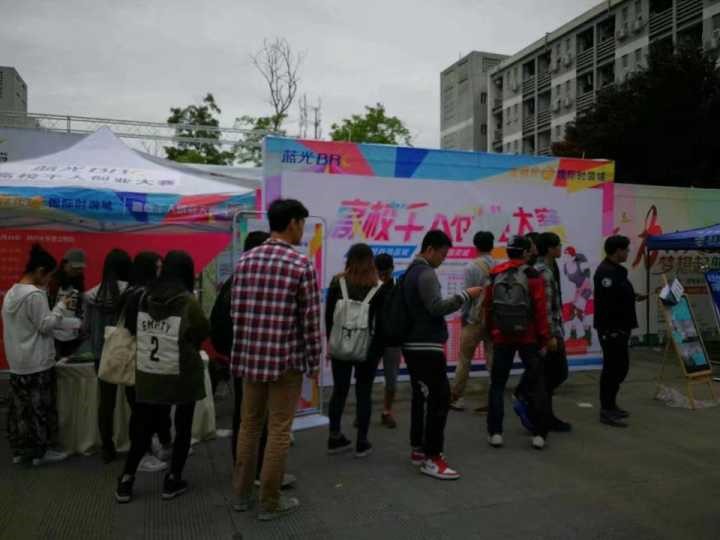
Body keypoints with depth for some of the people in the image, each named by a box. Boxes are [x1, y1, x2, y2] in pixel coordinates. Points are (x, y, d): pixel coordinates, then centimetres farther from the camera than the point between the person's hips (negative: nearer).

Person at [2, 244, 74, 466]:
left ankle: (20, 450, 22)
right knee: (40, 407, 2)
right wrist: (61, 306, -8)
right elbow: (45, 325, -16)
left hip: (17, 362, 8)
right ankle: (41, 451, 11)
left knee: (20, 406, 13)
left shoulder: (11, 293, 9)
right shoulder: (35, 294, -18)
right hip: (38, 362, -8)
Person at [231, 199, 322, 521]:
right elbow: (310, 319, -11)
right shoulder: (302, 265, -12)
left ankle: (242, 493, 29)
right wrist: (314, 361, 0)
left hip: (250, 356, 6)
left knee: (249, 425, 17)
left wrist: (241, 353, 16)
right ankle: (269, 502, 17)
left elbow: (236, 311, 7)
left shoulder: (245, 260, 4)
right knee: (278, 431, 6)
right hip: (286, 359, -5)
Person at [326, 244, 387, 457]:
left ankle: (334, 438, 21)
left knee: (339, 391, 12)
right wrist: (379, 350, 1)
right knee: (363, 393, 6)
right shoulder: (378, 288, -7)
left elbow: (328, 316, 2)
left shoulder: (337, 283, -1)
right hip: (368, 348, -2)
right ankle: (362, 442, 13)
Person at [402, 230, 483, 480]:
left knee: (421, 397, 14)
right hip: (426, 346, -10)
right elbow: (436, 307, -22)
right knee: (440, 399, -8)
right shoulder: (426, 273, -14)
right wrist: (465, 295, -17)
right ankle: (432, 458, -5)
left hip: (413, 345, 10)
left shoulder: (410, 272, 16)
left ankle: (419, 449, 21)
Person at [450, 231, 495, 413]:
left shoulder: (472, 267, -9)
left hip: (475, 319, -3)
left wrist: (464, 316, 2)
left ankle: (456, 398, 14)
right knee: (493, 361, 6)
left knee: (464, 360, 7)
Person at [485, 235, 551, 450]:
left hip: (502, 337, 3)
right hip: (528, 338, -2)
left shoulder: (495, 275, 4)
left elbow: (488, 308, 6)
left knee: (497, 384, 10)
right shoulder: (532, 276, -7)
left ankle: (495, 433, 8)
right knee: (536, 384, 9)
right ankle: (539, 434, 10)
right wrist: (544, 339, -5)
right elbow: (540, 310, -11)